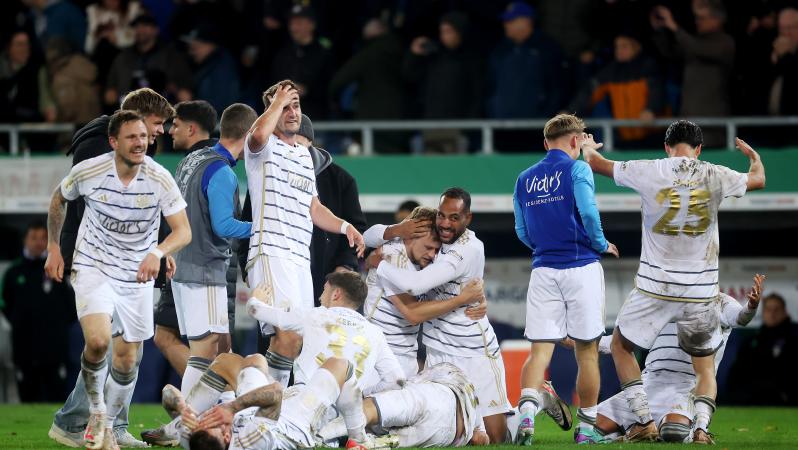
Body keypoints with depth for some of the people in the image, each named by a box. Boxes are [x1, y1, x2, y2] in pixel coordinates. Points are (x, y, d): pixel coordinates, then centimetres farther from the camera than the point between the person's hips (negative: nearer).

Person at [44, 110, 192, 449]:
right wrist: (53, 248, 8)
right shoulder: (88, 172, -13)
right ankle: (96, 410, 0)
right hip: (93, 267, -2)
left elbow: (183, 231, -18)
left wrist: (157, 253, -38)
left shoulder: (160, 179, -15)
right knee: (98, 341, -25)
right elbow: (59, 199, 9)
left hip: (137, 276, 2)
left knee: (127, 362, 6)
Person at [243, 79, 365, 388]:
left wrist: (344, 226, 16)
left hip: (301, 258, 8)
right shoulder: (265, 148, 1)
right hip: (271, 253, -8)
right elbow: (259, 135, -26)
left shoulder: (304, 155, 26)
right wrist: (278, 102, -10)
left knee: (291, 341, 4)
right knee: (290, 334, -22)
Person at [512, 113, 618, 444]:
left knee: (539, 350, -2)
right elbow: (588, 213, -14)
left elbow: (522, 233, 15)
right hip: (581, 266, -3)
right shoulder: (577, 170, -3)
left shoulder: (525, 179, 12)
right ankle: (586, 426, 11)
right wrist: (601, 245, 3)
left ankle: (527, 413, -25)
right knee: (587, 351, 6)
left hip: (543, 269, 4)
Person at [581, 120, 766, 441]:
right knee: (705, 366, 17)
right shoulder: (715, 176, -2)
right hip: (701, 291, 2)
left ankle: (645, 421, 8)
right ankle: (701, 425, -7)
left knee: (621, 346, 19)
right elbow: (758, 180, 20)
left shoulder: (649, 172, -7)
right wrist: (753, 155, 43)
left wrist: (587, 147, 33)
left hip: (655, 287, -2)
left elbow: (596, 163, 9)